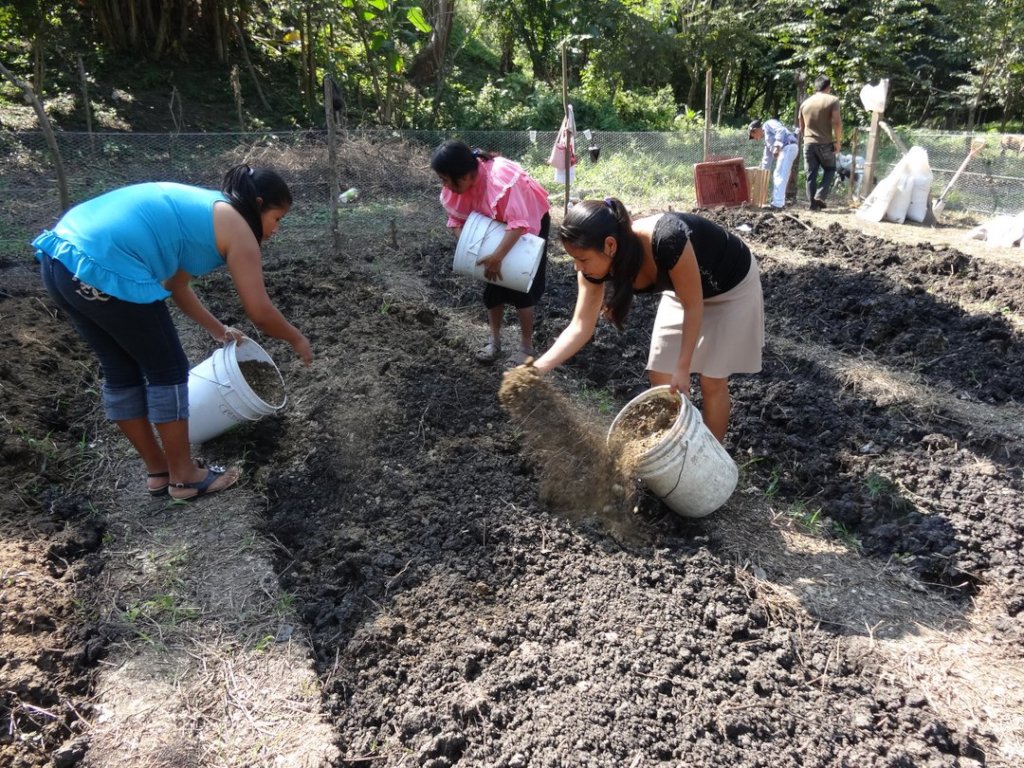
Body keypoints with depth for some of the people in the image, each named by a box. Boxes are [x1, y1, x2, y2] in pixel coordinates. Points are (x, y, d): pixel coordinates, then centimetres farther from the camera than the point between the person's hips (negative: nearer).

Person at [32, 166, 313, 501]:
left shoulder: (201, 208, 25)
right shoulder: (237, 228, 0)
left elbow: (176, 285, 33)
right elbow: (260, 313, 0)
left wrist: (218, 329, 41)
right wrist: (296, 339, 18)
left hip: (61, 258, 10)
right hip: (104, 272, -10)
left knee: (122, 371, 20)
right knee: (168, 371, 8)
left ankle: (158, 471, 34)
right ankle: (184, 476, 22)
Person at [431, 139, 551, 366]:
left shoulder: (500, 179, -40)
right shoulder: (458, 183, -17)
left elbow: (519, 223, -45)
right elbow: (456, 218, -7)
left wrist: (497, 257, -48)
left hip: (530, 224, -6)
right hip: (497, 228, 7)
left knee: (522, 286, -8)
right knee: (494, 281, 5)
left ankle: (526, 346, 3)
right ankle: (494, 340, 17)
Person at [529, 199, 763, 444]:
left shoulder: (667, 241, -42)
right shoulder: (599, 263, -24)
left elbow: (693, 306, -28)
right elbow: (581, 326, -19)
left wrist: (682, 368, -22)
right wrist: (537, 368, -31)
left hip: (733, 286, -5)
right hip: (684, 288, 6)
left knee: (712, 381, -1)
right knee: (660, 378, 4)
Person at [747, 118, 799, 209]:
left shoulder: (768, 124, 4)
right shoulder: (766, 138, 31)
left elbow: (781, 131, -15)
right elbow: (767, 158, 36)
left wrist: (777, 146, -25)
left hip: (788, 148, -10)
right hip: (785, 150, 10)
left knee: (780, 176, -12)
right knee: (777, 177, 16)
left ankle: (778, 204, -14)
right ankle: (780, 202, 19)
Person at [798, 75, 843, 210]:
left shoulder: (805, 103, 11)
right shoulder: (832, 100, -4)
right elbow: (837, 122, -12)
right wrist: (838, 141, -4)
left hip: (808, 143, 4)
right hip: (825, 143, -4)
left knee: (811, 174, 7)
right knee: (830, 170, 11)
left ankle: (813, 203, 5)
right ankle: (819, 197, -5)